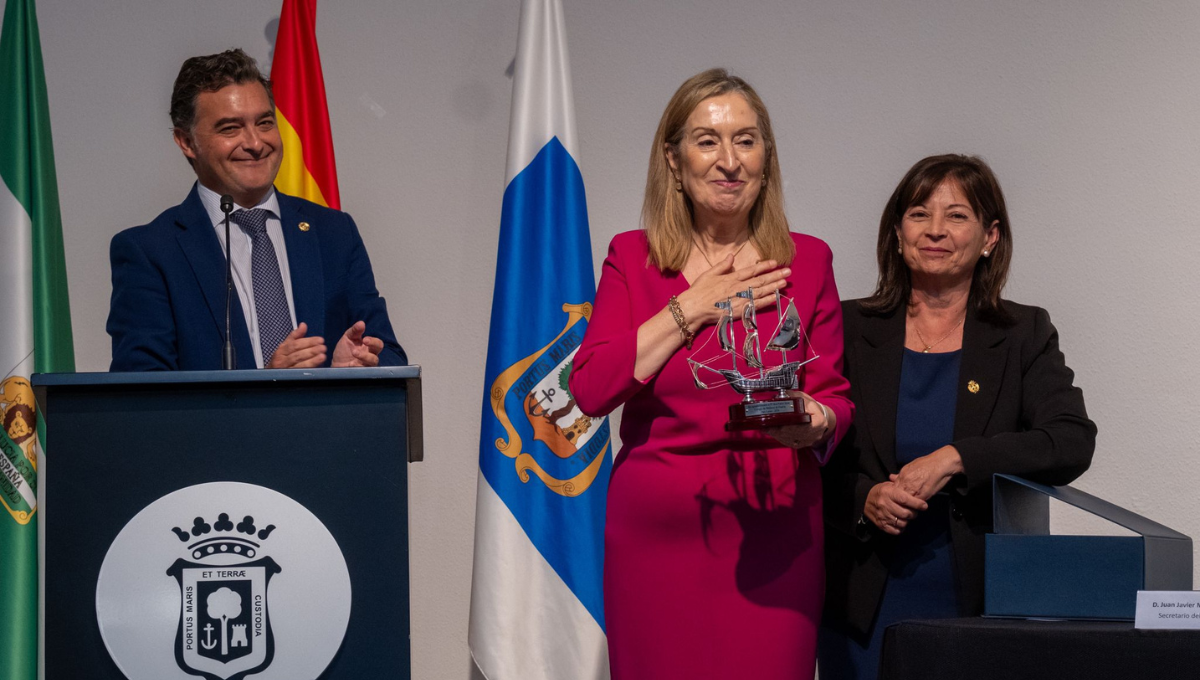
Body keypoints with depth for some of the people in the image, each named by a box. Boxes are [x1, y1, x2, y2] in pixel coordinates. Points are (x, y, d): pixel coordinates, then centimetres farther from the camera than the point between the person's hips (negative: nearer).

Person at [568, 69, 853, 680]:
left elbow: (836, 398, 8)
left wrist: (814, 423, -15)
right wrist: (691, 309, -7)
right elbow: (589, 390, -6)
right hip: (653, 531, 0)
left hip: (771, 530, 0)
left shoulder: (807, 261, 6)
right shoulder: (632, 257, 6)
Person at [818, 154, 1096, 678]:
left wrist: (954, 459, -18)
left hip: (983, 602, 0)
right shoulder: (850, 330, 6)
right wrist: (864, 498, -14)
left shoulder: (1025, 335, 5)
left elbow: (1073, 443, -9)